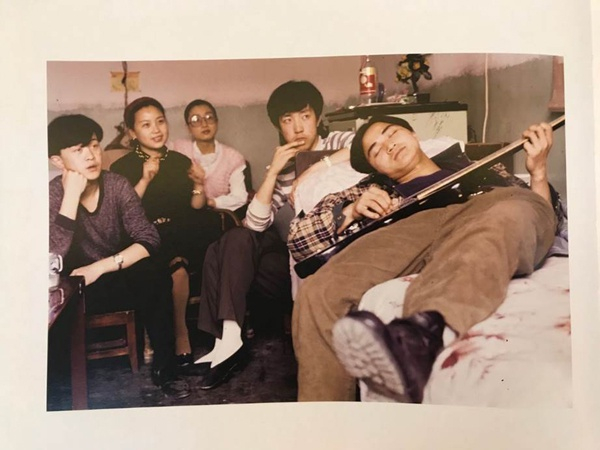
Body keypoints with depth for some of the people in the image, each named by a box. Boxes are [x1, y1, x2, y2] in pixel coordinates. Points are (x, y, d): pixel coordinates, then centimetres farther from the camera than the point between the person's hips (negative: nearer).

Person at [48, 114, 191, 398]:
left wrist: (101, 267, -25)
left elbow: (149, 239, -14)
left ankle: (164, 367, -14)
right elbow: (54, 258, -26)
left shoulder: (117, 186, -6)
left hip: (120, 279, 2)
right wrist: (72, 194, -28)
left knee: (155, 277, -28)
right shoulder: (52, 195, -12)